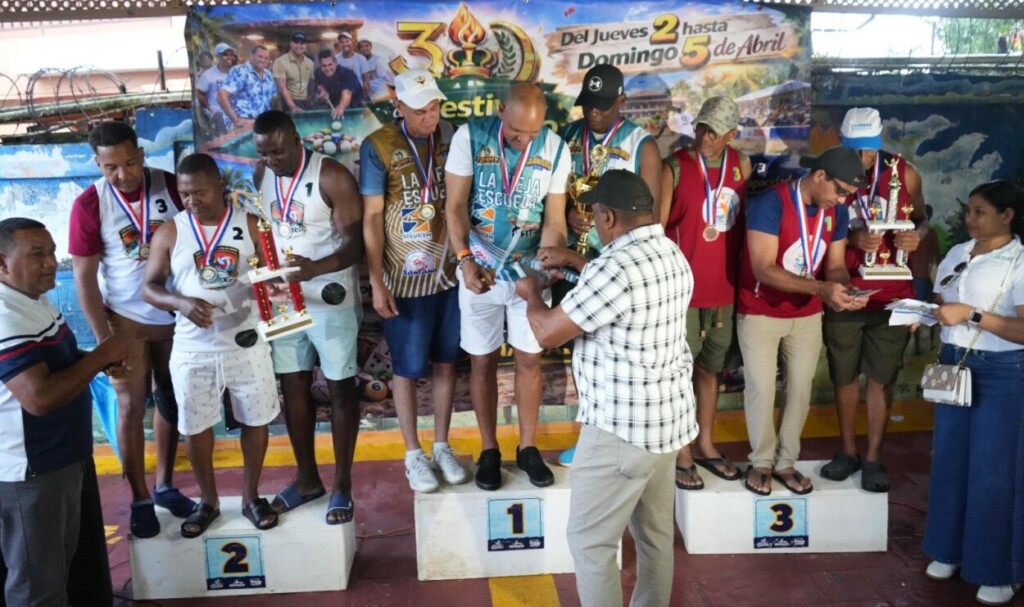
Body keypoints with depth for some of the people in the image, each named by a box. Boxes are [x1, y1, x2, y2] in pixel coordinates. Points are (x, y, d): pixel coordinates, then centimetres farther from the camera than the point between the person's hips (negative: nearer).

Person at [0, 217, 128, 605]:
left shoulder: (34, 300, 7)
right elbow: (40, 397, -34)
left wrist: (102, 358, 1)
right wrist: (100, 356, -23)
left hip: (62, 457, 10)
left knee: (61, 562, 27)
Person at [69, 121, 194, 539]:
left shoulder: (171, 186, -9)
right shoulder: (89, 205, -12)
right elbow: (84, 278, -10)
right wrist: (104, 339, -13)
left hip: (175, 316, 2)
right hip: (125, 319, -2)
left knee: (171, 402, 13)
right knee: (131, 408, 4)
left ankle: (164, 485, 30)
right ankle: (140, 500, 19)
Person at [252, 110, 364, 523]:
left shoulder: (332, 177, -14)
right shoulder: (260, 176, 4)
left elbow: (354, 242, -19)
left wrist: (317, 267, -36)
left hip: (331, 300, -5)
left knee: (340, 389, 5)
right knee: (292, 387, 12)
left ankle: (342, 484, 18)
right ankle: (307, 477, 28)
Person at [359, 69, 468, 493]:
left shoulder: (450, 136, 1)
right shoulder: (378, 147, -10)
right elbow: (371, 217, -9)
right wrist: (377, 283, -12)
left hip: (450, 270, 4)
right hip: (405, 278, -3)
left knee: (446, 362, 13)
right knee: (408, 369, 8)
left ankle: (442, 446, 30)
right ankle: (413, 454, 25)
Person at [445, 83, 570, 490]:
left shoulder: (555, 149, -8)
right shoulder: (469, 137, -13)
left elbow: (554, 218, -6)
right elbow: (455, 206, -10)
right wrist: (466, 261, -20)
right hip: (480, 268, -1)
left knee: (529, 360, 8)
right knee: (482, 363, 7)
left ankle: (527, 447, 25)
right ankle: (489, 450, 23)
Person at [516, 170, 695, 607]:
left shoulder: (617, 267, -24)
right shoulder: (672, 255, 5)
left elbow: (548, 333, -17)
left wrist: (531, 294, 3)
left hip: (622, 429, -9)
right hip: (667, 418, 10)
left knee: (590, 541, 5)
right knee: (655, 531, 21)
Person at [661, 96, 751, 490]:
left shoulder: (741, 165, 6)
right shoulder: (674, 167, -9)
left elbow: (747, 218, 14)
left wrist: (737, 271, 11)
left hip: (724, 285, 5)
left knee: (710, 367, 16)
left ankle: (705, 444, 31)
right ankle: (681, 454, 17)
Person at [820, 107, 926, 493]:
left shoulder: (904, 172, -3)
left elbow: (921, 218, 10)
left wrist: (916, 236, -13)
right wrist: (851, 237, -21)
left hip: (891, 294, 0)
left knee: (881, 377, 7)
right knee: (844, 375, 12)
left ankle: (873, 457, 21)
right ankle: (848, 450, 29)